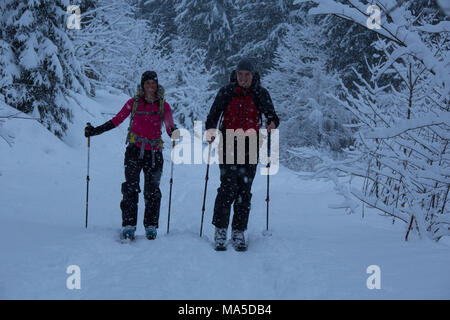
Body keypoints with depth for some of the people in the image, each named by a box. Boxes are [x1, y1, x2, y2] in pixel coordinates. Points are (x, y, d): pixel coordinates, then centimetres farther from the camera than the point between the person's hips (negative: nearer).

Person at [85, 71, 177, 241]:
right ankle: (128, 226, -4)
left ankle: (151, 226, 12)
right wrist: (94, 131, 1)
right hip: (134, 151, 0)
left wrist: (173, 132, -26)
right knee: (131, 188, -7)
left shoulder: (163, 105, 6)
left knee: (152, 191, 3)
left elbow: (169, 127, -1)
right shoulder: (133, 102, 6)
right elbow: (116, 121, 8)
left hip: (154, 153, 0)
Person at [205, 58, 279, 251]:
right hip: (228, 145, -1)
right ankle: (220, 230, -3)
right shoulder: (226, 93, 6)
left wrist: (272, 124, -21)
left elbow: (271, 115, 3)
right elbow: (213, 116, 6)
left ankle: (238, 232, 9)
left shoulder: (261, 94, 7)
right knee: (228, 186, -12)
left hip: (250, 147, 1)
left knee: (245, 190, 1)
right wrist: (211, 130, -14)